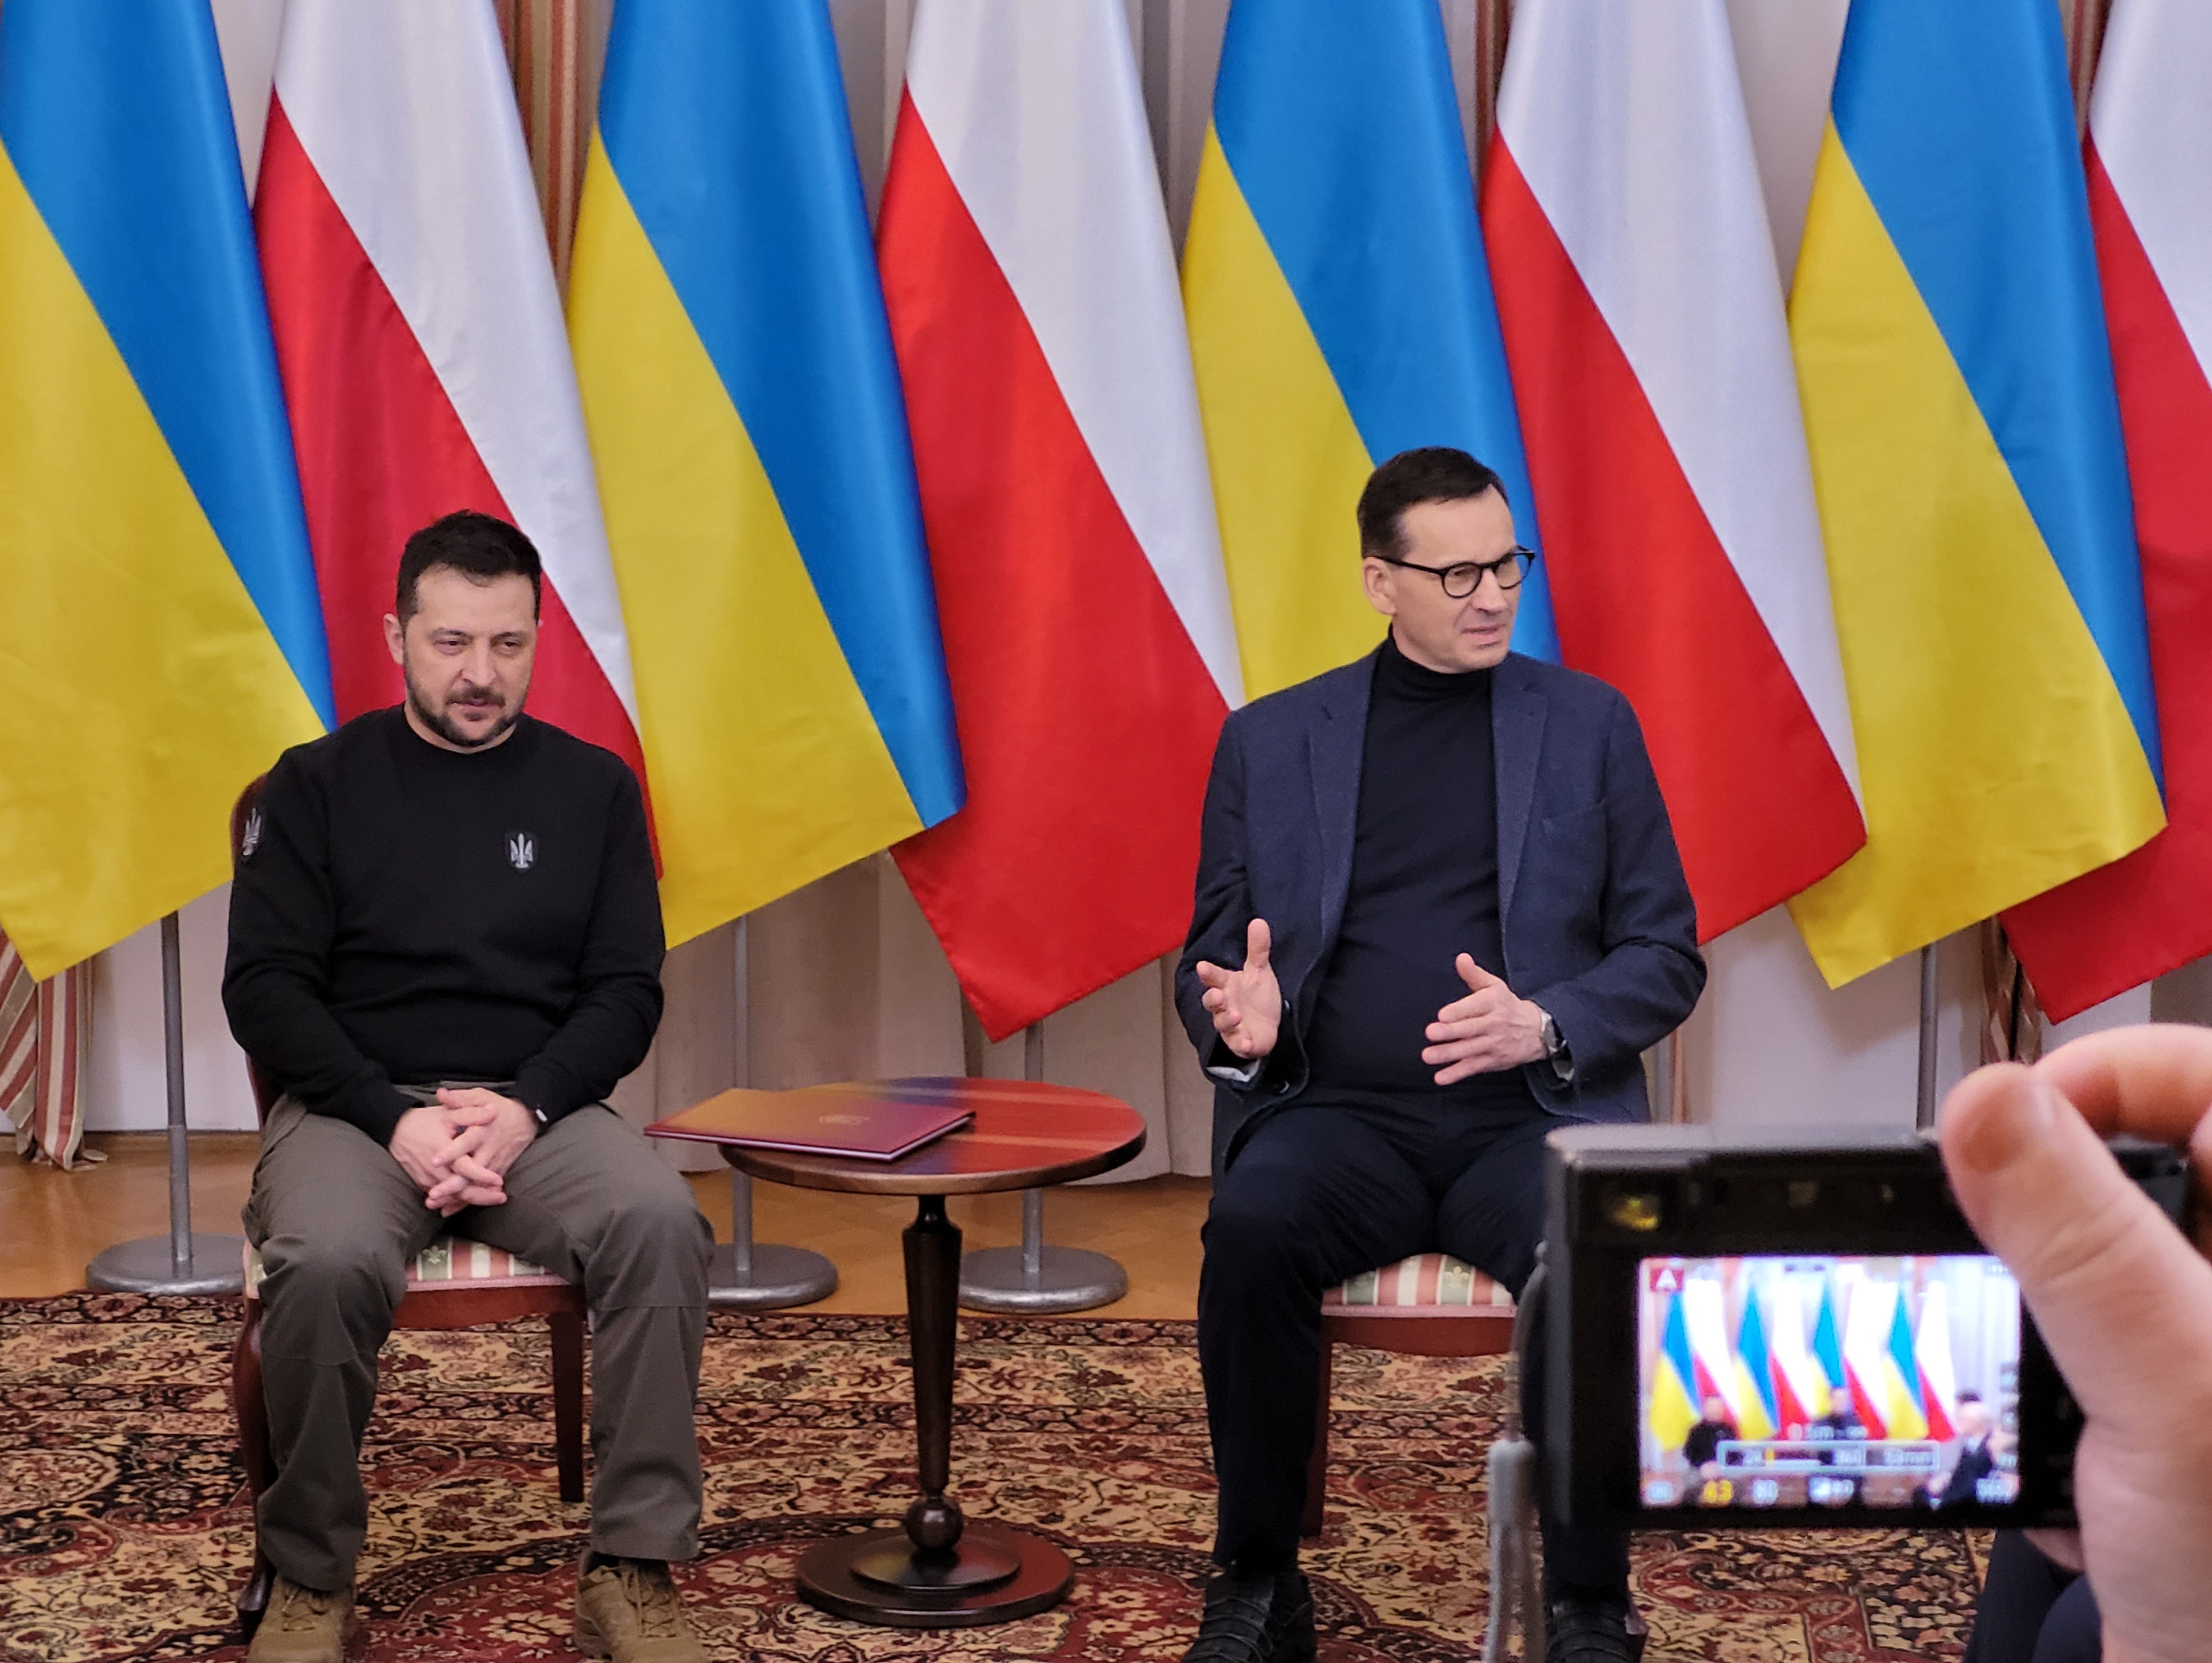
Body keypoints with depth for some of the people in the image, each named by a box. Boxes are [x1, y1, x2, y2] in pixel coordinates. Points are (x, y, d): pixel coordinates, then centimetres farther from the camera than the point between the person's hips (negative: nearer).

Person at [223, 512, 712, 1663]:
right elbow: (265, 987, -1)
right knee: (330, 1261, -35)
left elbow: (626, 993, 6)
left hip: (540, 1105, 1)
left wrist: (525, 1107, -13)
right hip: (355, 1104, -1)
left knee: (661, 1224, -31)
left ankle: (633, 1569, -23)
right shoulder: (318, 786, 5)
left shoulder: (593, 788, 10)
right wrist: (396, 1120, -15)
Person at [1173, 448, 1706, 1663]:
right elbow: (1212, 955, 12)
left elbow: (1667, 957, 8)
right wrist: (1240, 1016, -13)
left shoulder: (1589, 726, 10)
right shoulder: (1269, 741, 11)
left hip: (1531, 1113, 0)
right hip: (1338, 1113, 1)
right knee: (1251, 1228, -32)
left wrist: (1545, 1025, -12)